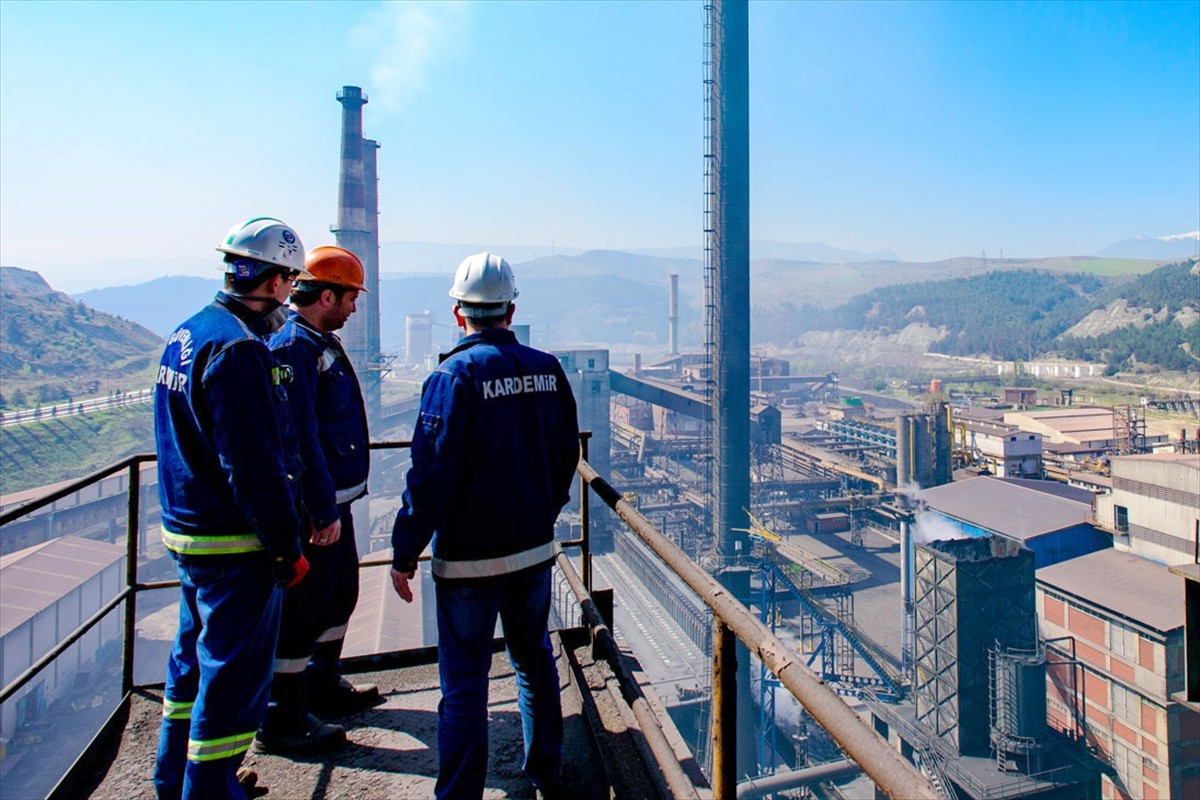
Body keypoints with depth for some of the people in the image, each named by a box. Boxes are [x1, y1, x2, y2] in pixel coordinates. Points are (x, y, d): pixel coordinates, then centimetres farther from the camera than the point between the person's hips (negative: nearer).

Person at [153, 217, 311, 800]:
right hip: (236, 548, -10)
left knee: (194, 664, 24)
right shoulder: (239, 348, -22)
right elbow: (255, 467, -25)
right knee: (234, 680, 4)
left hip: (187, 531, 10)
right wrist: (288, 550, -17)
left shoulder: (187, 334, 9)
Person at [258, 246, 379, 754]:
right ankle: (284, 721, 18)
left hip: (334, 500, 10)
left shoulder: (321, 343, 13)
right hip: (313, 508, -10)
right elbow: (300, 440, -24)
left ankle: (324, 686, 40)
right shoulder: (293, 348, -19)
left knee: (339, 595, 22)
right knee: (301, 609, 2)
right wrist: (323, 512, -22)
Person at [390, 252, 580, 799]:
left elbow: (431, 474, -17)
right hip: (535, 549, 6)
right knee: (534, 661, 21)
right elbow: (566, 456, 8)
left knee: (464, 681, 7)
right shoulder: (548, 369, 1)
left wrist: (404, 553, -8)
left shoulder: (456, 375, -16)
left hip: (469, 558, -5)